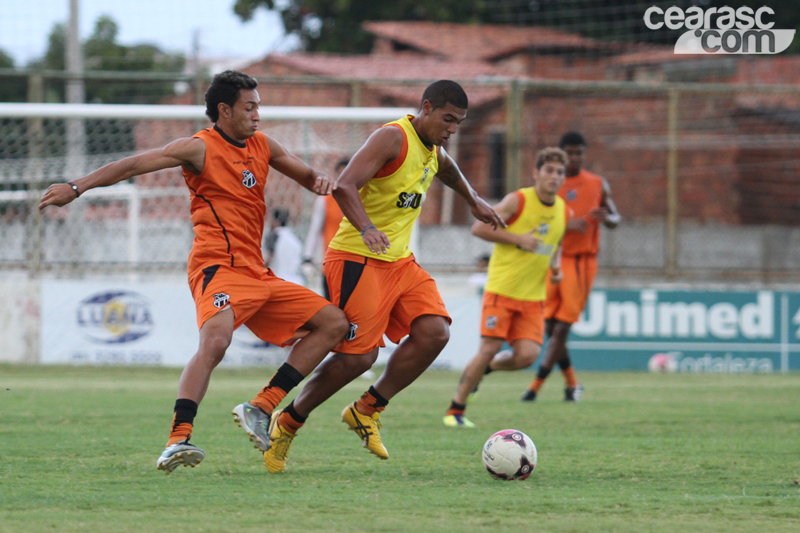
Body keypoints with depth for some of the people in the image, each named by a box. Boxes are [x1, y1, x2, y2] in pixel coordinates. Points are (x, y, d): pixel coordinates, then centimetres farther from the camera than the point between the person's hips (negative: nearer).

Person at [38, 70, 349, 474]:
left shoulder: (262, 146, 16)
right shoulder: (201, 148, -5)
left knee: (334, 324, 7)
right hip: (218, 268, -8)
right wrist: (77, 187, -21)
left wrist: (318, 180, 4)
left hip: (256, 274, 8)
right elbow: (135, 165, -11)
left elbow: (304, 175, 30)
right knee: (215, 341, -33)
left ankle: (260, 408, 1)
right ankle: (177, 440, -40)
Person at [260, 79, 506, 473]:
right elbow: (344, 187, -30)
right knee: (359, 355, -13)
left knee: (434, 332, -11)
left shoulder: (433, 150, 11)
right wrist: (367, 228, -44)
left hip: (399, 260, 9)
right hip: (357, 259, -9)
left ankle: (366, 411, 3)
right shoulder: (393, 138, -17)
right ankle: (286, 424, 6)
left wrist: (474, 202, 47)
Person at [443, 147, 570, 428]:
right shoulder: (518, 201, -8)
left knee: (527, 355, -11)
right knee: (489, 349, -10)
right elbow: (479, 228, -10)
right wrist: (518, 239, -17)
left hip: (534, 296, 5)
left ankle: (484, 369, 21)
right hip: (502, 289, -5)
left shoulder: (564, 211, 9)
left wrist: (556, 266, 6)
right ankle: (455, 410, 3)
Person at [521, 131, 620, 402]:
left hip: (582, 261, -1)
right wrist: (566, 225, -20)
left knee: (562, 327, -9)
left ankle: (536, 386, -7)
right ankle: (572, 382, 19)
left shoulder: (598, 184, 7)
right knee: (550, 326, 1)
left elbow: (615, 218, 16)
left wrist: (606, 217, -9)